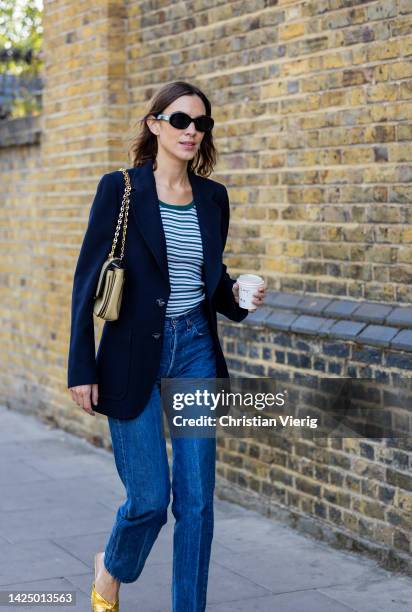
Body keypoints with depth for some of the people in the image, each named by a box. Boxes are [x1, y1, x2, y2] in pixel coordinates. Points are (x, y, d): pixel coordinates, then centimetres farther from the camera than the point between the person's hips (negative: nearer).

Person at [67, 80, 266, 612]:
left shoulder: (213, 197, 8)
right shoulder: (120, 188, -6)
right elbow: (87, 279, -6)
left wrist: (237, 296, -4)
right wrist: (82, 368, -9)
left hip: (196, 350, 4)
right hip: (134, 355, -4)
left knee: (197, 498, 2)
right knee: (150, 499, 0)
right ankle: (111, 569, 33)